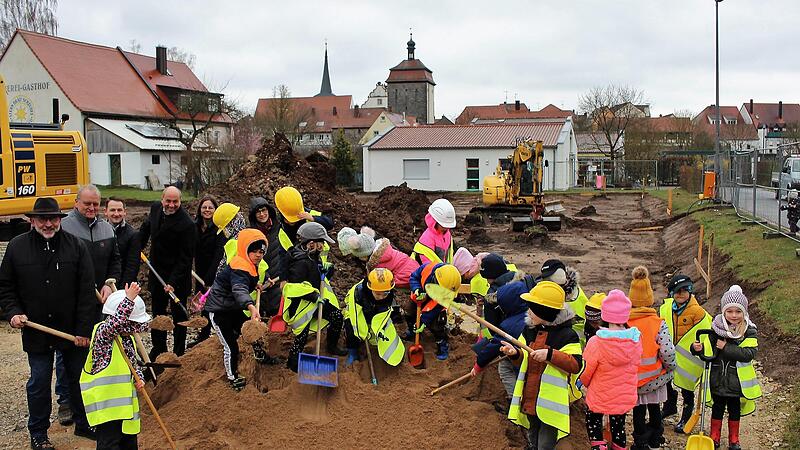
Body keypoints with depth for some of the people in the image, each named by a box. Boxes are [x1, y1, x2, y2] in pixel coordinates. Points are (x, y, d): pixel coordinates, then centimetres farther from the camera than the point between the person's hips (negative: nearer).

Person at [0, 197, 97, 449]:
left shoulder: (76, 246, -4)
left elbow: (87, 291, -5)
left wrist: (84, 329, -9)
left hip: (73, 330, 0)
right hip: (36, 330, 0)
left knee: (78, 378, 14)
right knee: (39, 383, 10)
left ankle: (83, 424, 31)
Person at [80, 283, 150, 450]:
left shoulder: (127, 338, 11)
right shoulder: (102, 332, -14)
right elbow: (115, 323, -37)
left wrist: (139, 378, 3)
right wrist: (129, 299, -40)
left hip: (126, 401, 9)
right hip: (105, 402, -9)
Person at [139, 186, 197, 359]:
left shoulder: (187, 224, -23)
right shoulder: (155, 208, -2)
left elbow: (185, 258, -22)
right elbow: (146, 228, 22)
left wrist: (173, 282, -26)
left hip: (178, 276, -7)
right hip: (157, 272, 7)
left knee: (178, 315, 6)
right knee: (157, 313, 17)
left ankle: (179, 352, 17)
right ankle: (158, 349, 31)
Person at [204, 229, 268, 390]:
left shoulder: (250, 265, 2)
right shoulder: (239, 268, -31)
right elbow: (239, 290, -52)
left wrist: (255, 284, 12)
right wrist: (251, 307, -68)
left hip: (233, 308, 10)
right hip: (218, 310, -10)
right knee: (230, 345, -8)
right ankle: (232, 377, 13)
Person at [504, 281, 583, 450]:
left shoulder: (566, 335, -14)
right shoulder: (530, 330, 6)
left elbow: (576, 365, -21)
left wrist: (550, 355, -31)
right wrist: (515, 354, -9)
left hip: (550, 405, -7)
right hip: (529, 402, 7)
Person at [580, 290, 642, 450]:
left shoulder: (596, 343, -28)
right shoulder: (636, 339, -16)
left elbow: (585, 373, -14)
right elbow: (634, 367, 1)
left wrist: (586, 383, 8)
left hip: (600, 397, -3)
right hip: (626, 397, 3)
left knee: (593, 424, 21)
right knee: (619, 426, 25)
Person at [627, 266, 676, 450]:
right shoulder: (658, 323, -16)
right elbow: (668, 352, -19)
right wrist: (670, 367, 1)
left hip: (632, 375, -1)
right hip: (655, 376, 1)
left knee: (638, 410, 14)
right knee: (654, 407, 22)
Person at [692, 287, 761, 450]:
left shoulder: (749, 331, -12)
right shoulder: (715, 328, -7)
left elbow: (749, 353, -23)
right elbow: (708, 350, 0)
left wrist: (726, 347, -26)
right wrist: (698, 348, -22)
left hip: (737, 380, -1)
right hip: (717, 378, 1)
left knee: (734, 410, 18)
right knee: (717, 409, 16)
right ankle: (714, 436, 34)